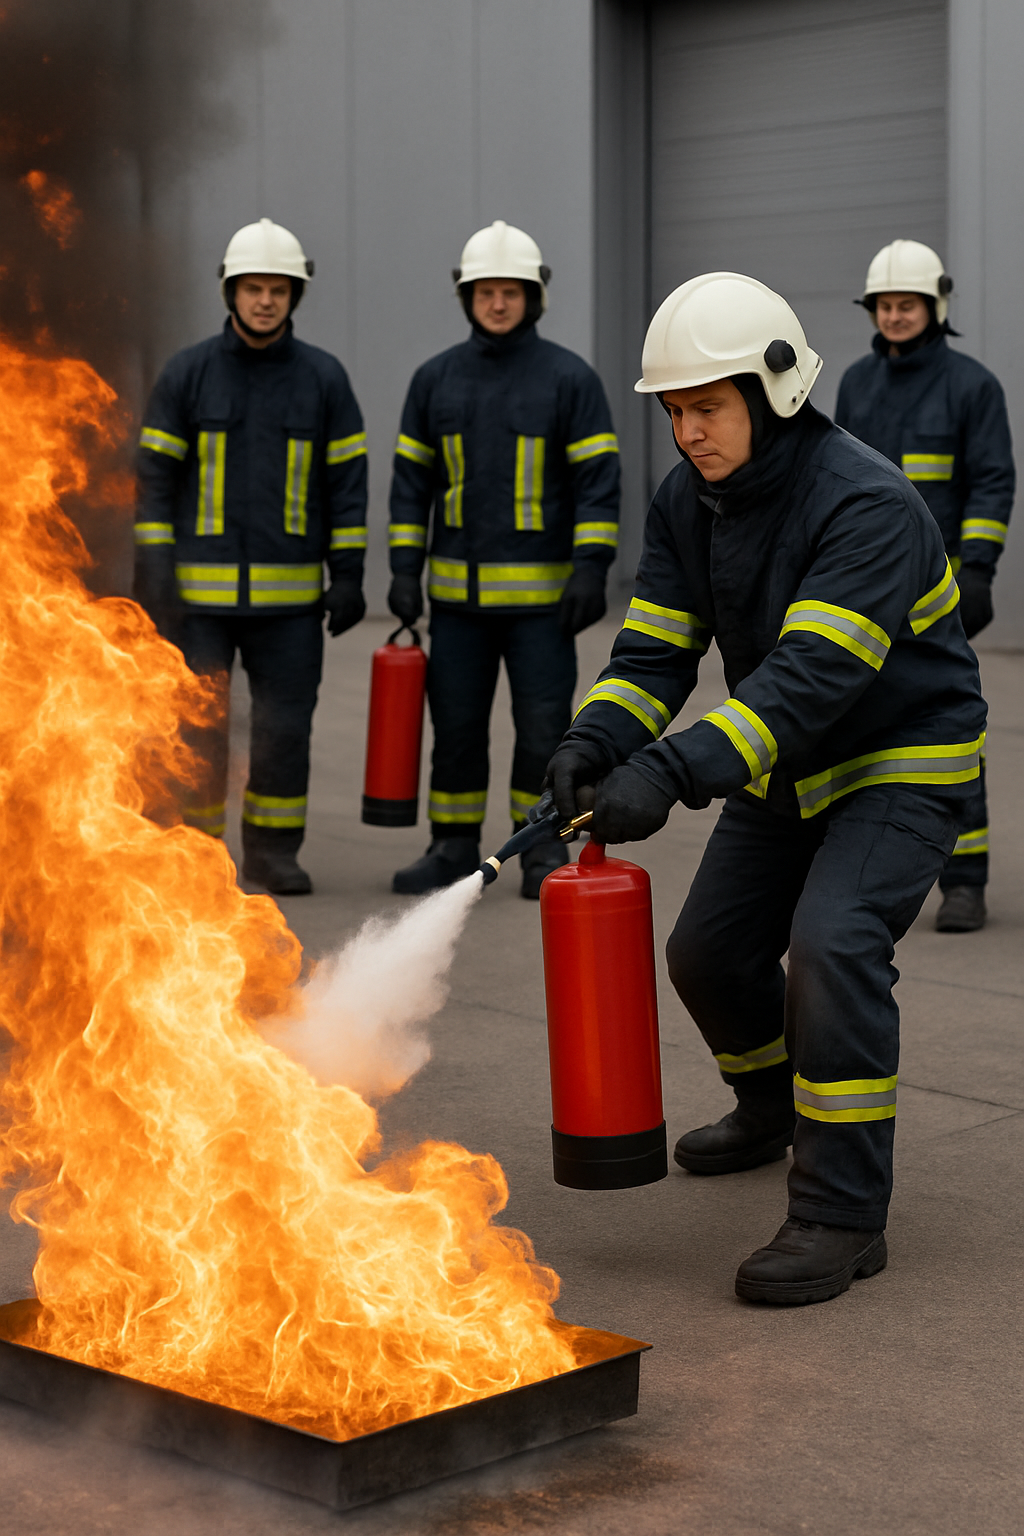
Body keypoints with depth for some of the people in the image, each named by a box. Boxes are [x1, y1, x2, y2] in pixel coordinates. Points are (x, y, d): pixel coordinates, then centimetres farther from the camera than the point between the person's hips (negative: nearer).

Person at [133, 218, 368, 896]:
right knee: (195, 728, -2)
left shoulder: (324, 377, 2)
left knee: (285, 725, 3)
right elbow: (155, 477, -1)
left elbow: (347, 480, 3)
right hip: (199, 590, -1)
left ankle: (273, 852, 18)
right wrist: (152, 577, -8)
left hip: (289, 593, 1)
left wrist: (350, 577, -2)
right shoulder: (187, 374, 0)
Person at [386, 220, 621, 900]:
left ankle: (544, 853, 11)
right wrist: (404, 569, 4)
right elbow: (412, 479, 11)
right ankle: (453, 847, 18)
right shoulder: (436, 379, 8)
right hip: (457, 590, 3)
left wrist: (591, 568, -13)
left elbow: (598, 479, -5)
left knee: (544, 726, -1)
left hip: (542, 591, -3)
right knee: (455, 722, 7)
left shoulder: (570, 378, -2)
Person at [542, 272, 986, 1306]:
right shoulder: (686, 504, -4)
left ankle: (841, 1213, -19)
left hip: (903, 765, -8)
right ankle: (773, 1108, 45)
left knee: (833, 942, -28)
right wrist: (593, 744, -29)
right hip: (785, 768, 8)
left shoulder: (866, 504, -29)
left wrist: (677, 773, -49)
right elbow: (653, 651, -8)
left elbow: (813, 676, -39)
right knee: (711, 948, 14)